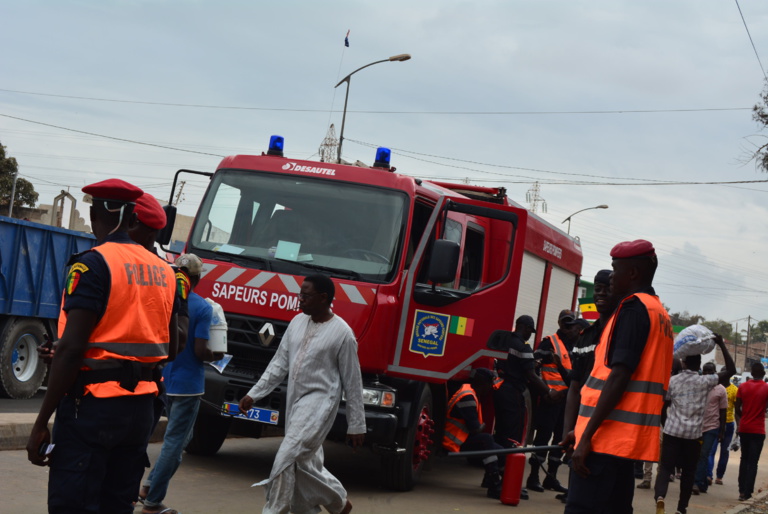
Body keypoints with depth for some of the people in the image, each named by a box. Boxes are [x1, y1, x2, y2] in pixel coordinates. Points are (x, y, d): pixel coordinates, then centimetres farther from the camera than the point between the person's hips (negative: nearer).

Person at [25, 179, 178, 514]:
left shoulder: (93, 264, -11)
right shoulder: (163, 270, 11)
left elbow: (71, 348, -18)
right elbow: (170, 350, 19)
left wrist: (41, 423, -15)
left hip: (92, 408, -7)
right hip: (141, 408, 7)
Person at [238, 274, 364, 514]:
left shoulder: (341, 333, -12)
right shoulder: (298, 322, 6)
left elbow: (352, 382, -8)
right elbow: (279, 363, 12)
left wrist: (356, 425, -5)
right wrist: (253, 394, 5)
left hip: (319, 403, -7)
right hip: (295, 401, 7)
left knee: (287, 458, -16)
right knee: (303, 463, 11)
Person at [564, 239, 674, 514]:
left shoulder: (634, 307, -8)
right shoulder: (659, 312, 20)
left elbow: (619, 378, -18)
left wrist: (587, 436, -19)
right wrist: (583, 430, 24)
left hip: (608, 438, -10)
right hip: (630, 438, 10)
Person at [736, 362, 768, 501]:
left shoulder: (743, 387, 0)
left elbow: (737, 409, 0)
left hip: (744, 428, 3)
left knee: (744, 459, 16)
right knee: (753, 462, 0)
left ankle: (742, 490, 15)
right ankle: (747, 492, -4)